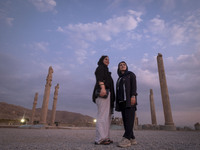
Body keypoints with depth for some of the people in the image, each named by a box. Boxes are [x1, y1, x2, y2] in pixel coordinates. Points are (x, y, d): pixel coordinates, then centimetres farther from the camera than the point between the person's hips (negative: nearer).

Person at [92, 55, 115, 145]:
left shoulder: (105, 70, 33)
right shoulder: (100, 67, 7)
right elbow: (100, 78, -12)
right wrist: (102, 87, -30)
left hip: (106, 94, 10)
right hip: (103, 92, -10)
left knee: (107, 117, 5)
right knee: (102, 116, -15)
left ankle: (105, 138, 8)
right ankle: (100, 139, -15)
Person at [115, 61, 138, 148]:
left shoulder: (131, 74, 7)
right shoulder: (119, 79, 24)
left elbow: (134, 85, -7)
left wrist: (133, 96, -21)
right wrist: (118, 102, 11)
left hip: (129, 98, -7)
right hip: (122, 100, 7)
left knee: (129, 118, -17)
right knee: (125, 119, -1)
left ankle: (126, 139, -24)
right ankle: (132, 139, 2)